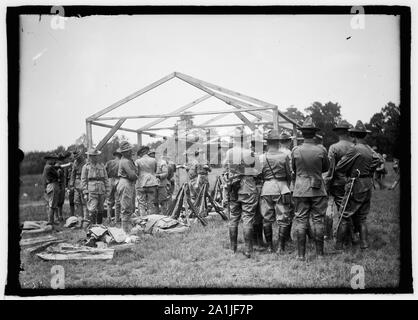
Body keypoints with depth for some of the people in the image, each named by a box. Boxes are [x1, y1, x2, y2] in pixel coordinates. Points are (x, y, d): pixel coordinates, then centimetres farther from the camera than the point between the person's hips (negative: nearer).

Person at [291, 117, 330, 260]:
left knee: (301, 221, 5)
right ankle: (319, 253, 12)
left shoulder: (295, 150, -6)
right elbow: (326, 168, 8)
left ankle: (301, 254, 5)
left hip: (300, 189, 0)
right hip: (318, 190, 0)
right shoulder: (321, 150, -7)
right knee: (318, 220, 7)